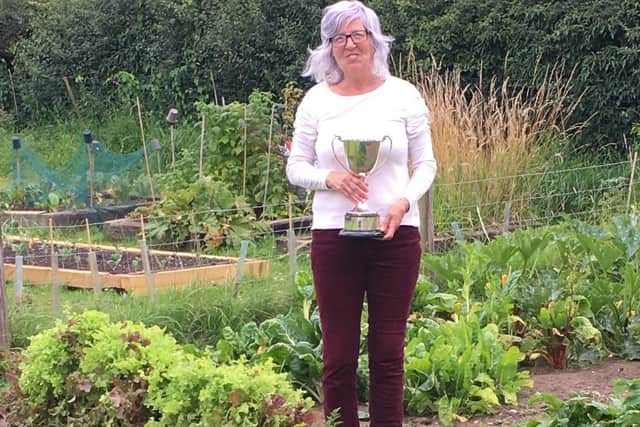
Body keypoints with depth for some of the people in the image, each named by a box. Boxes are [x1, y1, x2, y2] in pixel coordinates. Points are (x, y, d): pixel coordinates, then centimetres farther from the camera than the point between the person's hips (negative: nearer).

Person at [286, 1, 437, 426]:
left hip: (396, 236, 0)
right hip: (334, 236, 0)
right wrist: (329, 177, -12)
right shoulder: (317, 100, 4)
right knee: (339, 355, 1)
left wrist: (404, 202, -12)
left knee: (389, 351, 3)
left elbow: (425, 164, 7)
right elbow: (296, 167, 8)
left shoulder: (403, 95, 4)